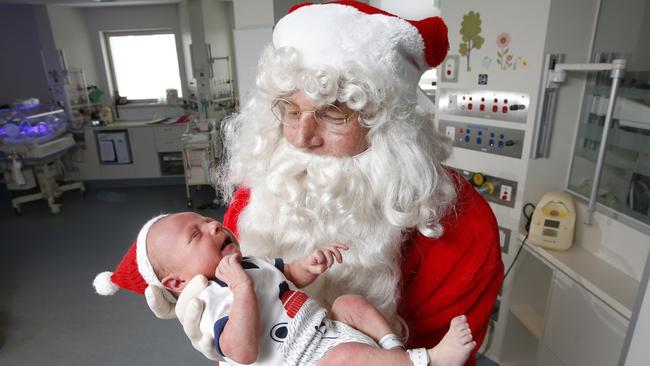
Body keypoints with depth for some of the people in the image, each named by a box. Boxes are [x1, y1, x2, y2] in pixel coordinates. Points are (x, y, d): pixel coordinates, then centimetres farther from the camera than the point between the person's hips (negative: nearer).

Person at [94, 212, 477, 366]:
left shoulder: (250, 264, 9)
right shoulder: (211, 302, -17)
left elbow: (290, 274, 17)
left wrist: (310, 263, -7)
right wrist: (242, 288, -34)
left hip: (328, 330, 10)